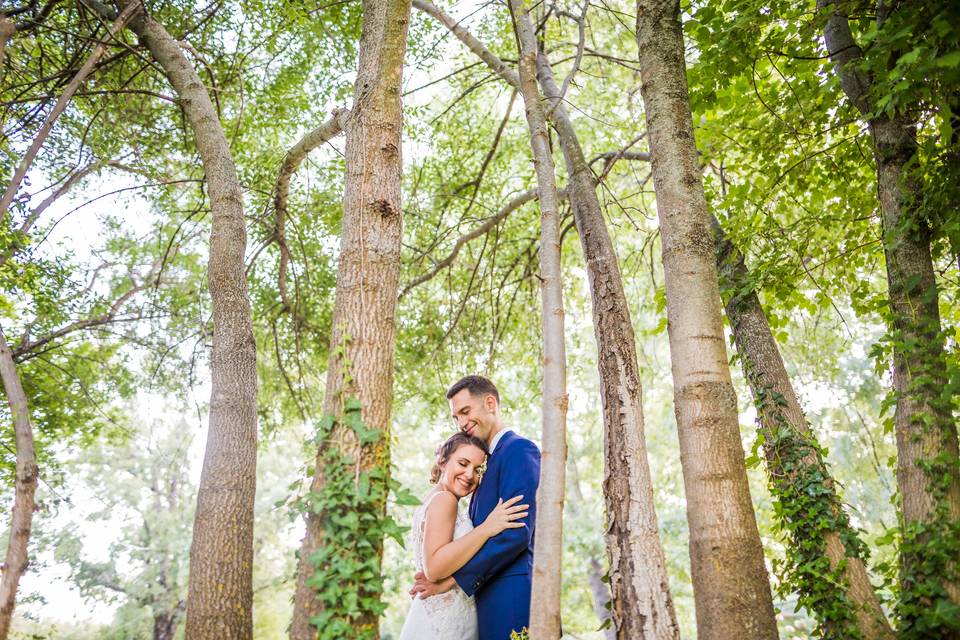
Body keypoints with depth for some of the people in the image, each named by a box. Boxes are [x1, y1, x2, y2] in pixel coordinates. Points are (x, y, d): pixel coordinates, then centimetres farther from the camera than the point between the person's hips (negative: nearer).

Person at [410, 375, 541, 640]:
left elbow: (516, 532, -18)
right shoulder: (489, 461, 19)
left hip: (511, 598, -8)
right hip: (489, 598, 8)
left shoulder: (519, 449, -9)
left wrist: (452, 579, -14)